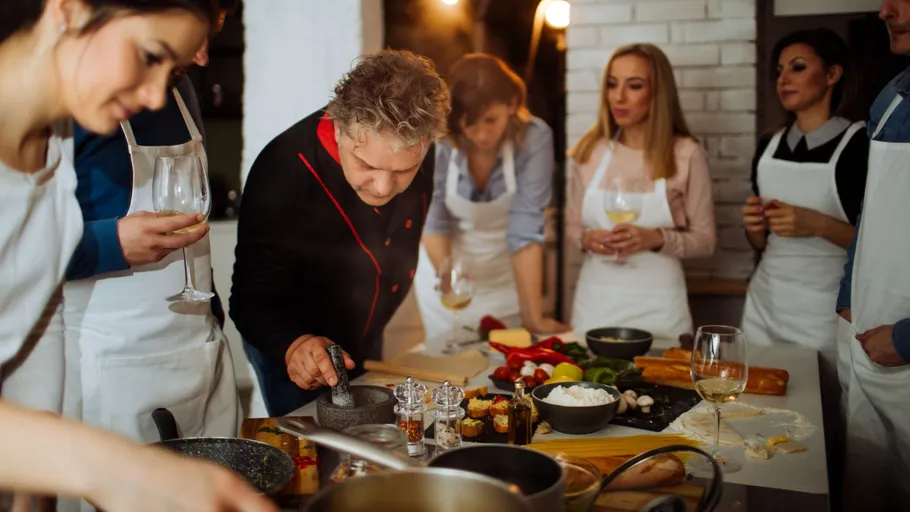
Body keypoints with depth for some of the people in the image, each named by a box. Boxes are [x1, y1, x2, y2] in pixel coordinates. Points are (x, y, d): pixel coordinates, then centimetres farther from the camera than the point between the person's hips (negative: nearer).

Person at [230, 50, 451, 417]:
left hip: (366, 341, 5)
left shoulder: (418, 152, -20)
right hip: (294, 354, -5)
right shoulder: (283, 172, -35)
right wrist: (292, 344, -47)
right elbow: (252, 300, -30)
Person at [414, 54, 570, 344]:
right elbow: (433, 219, -16)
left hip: (506, 277, -1)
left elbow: (527, 228, -26)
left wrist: (532, 316, -29)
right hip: (447, 269, 1)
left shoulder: (534, 138, -24)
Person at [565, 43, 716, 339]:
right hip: (595, 298, 3)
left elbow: (706, 239, -2)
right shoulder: (589, 150, 2)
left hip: (657, 303, -2)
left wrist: (657, 238, -19)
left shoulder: (686, 154, -7)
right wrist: (587, 239, -10)